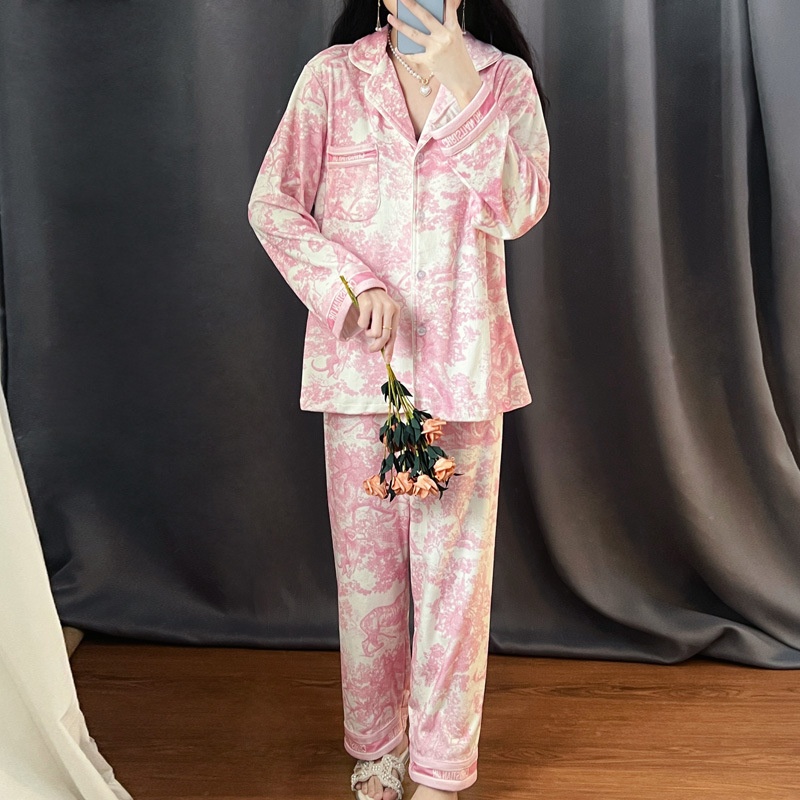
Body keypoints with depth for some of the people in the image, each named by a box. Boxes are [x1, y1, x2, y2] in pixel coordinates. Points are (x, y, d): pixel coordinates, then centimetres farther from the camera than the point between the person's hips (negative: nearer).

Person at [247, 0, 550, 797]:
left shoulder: (505, 78, 6)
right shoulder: (332, 75, 5)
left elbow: (520, 207, -7)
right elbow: (271, 202, 0)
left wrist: (460, 88, -13)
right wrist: (350, 283, -14)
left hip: (462, 362, 0)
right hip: (358, 359, 0)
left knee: (454, 566, 5)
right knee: (365, 566, 9)